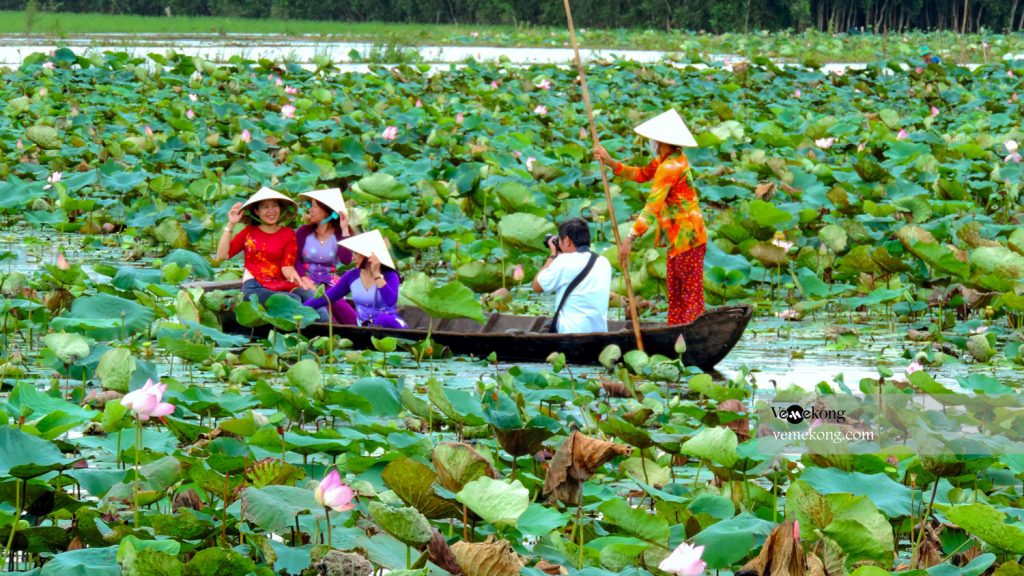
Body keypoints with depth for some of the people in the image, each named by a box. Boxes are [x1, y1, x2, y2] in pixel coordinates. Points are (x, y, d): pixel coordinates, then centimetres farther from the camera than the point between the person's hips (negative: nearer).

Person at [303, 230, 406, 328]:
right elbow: (326, 298, 9)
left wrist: (376, 274, -27)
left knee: (385, 319, -38)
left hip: (387, 326, -6)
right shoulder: (352, 276, 5)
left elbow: (391, 301, -28)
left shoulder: (389, 276, -9)